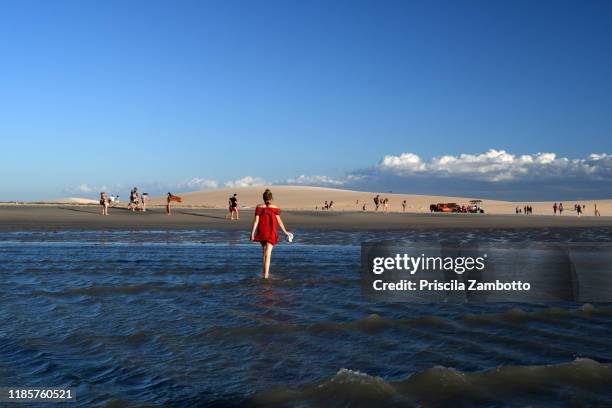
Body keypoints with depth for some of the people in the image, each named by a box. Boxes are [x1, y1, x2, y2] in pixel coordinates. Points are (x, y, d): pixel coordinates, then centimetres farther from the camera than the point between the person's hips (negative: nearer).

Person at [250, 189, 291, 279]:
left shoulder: (259, 207, -4)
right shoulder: (275, 208, -6)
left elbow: (256, 220, -8)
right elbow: (279, 221, -4)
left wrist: (252, 232, -8)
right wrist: (285, 231, 5)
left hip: (261, 232, 2)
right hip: (271, 233, -2)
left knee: (264, 251, 22)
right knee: (267, 254, -3)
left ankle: (266, 271, 30)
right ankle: (266, 274, -10)